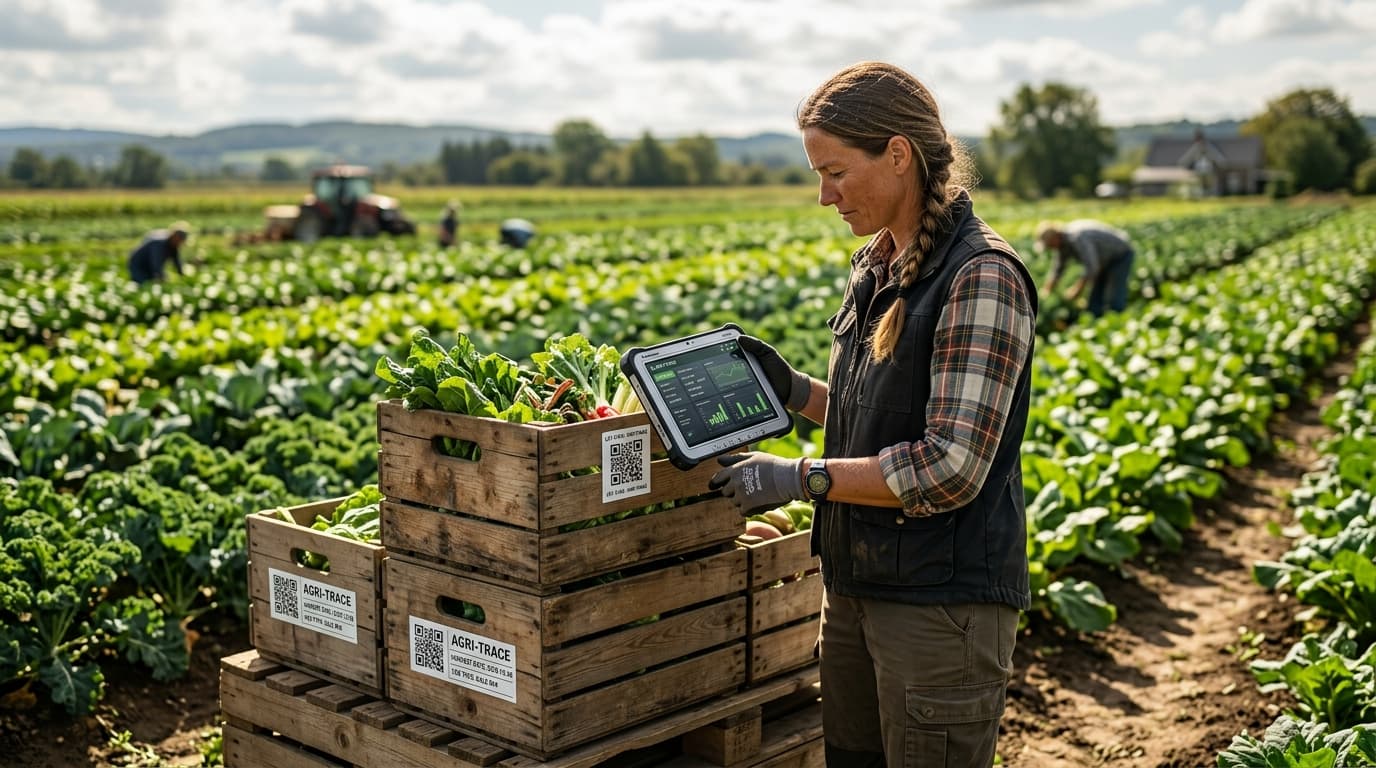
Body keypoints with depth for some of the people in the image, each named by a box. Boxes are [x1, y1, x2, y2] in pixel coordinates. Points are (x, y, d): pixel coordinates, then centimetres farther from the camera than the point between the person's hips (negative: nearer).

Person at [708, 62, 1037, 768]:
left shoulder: (981, 277, -17)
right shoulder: (874, 266, 10)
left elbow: (950, 468, -22)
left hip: (942, 599, -8)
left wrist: (801, 478, -17)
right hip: (856, 585, 8)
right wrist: (791, 389, 4)